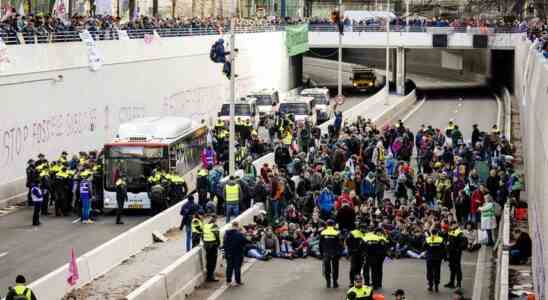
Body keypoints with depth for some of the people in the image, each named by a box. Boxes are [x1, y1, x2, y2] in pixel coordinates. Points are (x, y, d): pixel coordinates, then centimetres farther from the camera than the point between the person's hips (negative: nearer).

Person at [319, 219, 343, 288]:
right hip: (335, 254, -1)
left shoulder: (323, 233, -3)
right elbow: (340, 244, -6)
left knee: (327, 269, 9)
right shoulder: (337, 233, -8)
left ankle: (328, 283, 7)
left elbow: (320, 245, 2)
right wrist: (339, 253, 4)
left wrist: (321, 253, 10)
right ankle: (335, 283, 9)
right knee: (335, 268, 8)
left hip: (326, 254, 1)